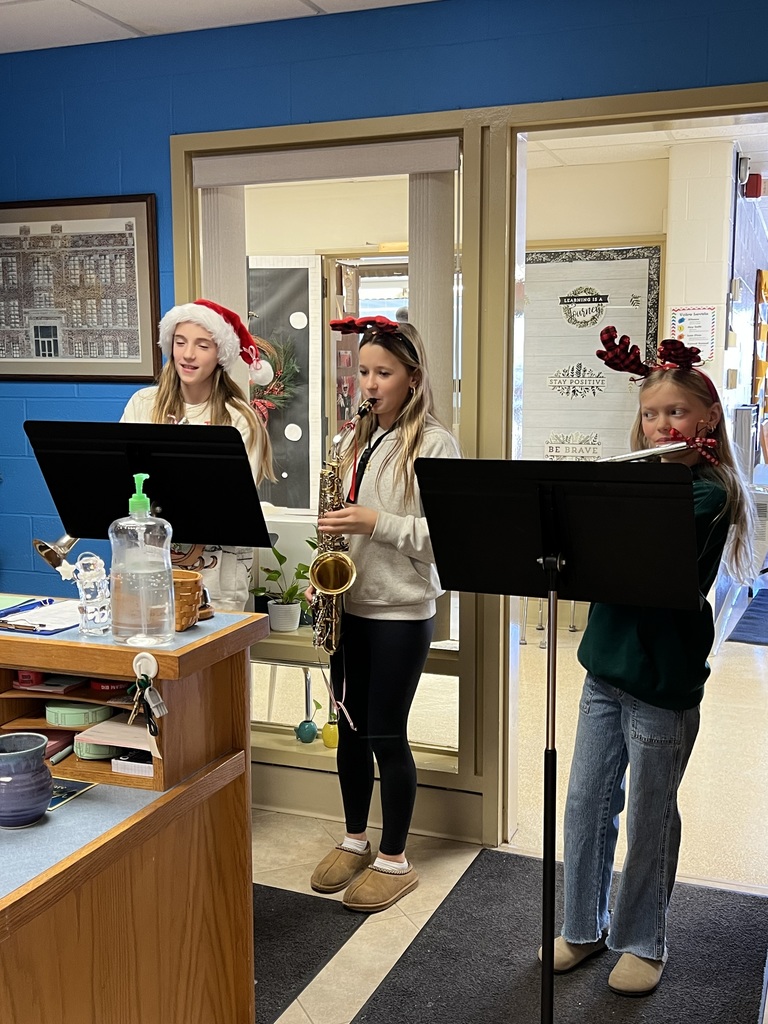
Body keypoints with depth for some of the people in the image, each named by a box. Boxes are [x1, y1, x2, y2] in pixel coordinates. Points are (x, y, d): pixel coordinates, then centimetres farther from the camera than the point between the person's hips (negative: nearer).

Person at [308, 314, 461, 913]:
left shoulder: (434, 444, -10)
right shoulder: (359, 440, 10)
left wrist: (378, 523, -24)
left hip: (401, 611, -6)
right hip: (349, 604, 6)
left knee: (385, 735, 1)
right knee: (351, 727, 14)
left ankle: (395, 861, 19)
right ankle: (355, 840, 32)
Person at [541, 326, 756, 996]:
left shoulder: (710, 491, -11)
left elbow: (650, 548, -26)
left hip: (663, 681, -6)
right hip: (607, 665, 6)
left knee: (649, 816, 9)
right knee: (587, 804, 13)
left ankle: (643, 941, 29)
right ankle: (584, 926, 31)